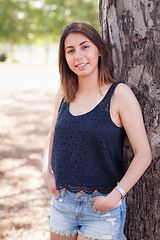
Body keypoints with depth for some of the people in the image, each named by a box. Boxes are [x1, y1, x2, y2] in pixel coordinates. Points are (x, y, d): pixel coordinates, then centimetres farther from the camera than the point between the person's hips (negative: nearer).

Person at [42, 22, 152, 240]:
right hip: (62, 202, 5)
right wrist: (47, 172, 2)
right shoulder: (63, 95, 2)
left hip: (103, 206, -4)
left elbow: (143, 154, -13)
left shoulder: (119, 94, -12)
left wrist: (116, 195, -19)